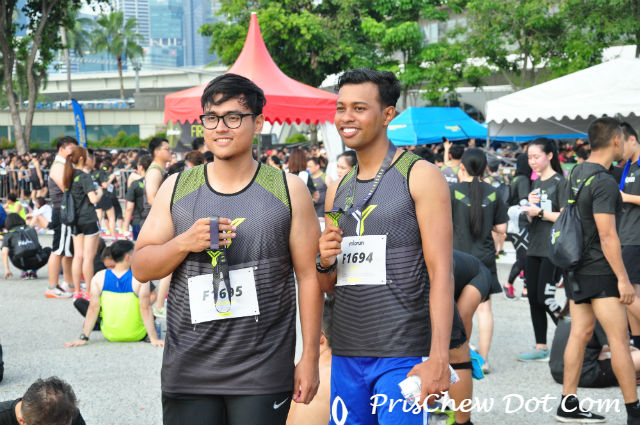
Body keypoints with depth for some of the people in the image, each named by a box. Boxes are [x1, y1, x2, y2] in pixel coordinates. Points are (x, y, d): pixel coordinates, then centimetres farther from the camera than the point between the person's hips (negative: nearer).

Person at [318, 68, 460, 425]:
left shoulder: (420, 176, -4)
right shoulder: (338, 190, 15)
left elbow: (441, 273, -11)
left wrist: (438, 358, -20)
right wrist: (324, 262, -3)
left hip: (402, 355, -6)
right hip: (346, 355, 6)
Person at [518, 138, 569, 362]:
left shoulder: (560, 182, -7)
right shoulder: (536, 183, 16)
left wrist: (539, 211, -17)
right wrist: (530, 204, 0)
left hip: (553, 249, -8)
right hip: (535, 248, 8)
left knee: (545, 297, -10)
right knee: (533, 298, 6)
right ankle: (540, 348, 13)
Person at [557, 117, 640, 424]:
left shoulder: (577, 173, 9)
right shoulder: (604, 182, -19)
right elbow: (607, 236, -21)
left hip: (577, 268, 9)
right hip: (599, 271, -9)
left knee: (580, 332, 10)